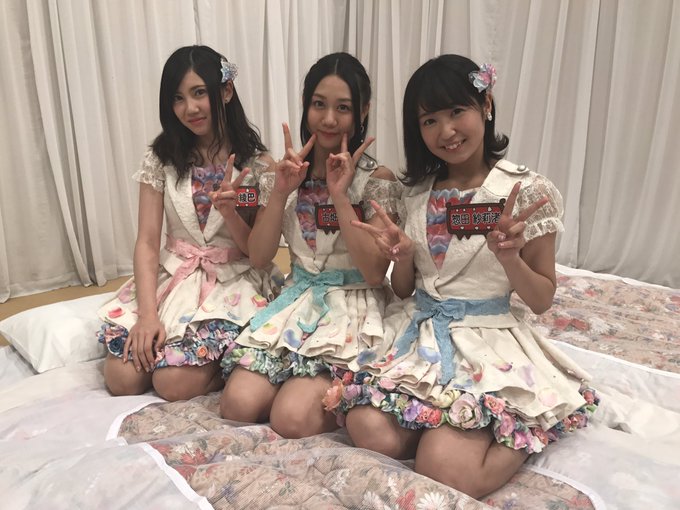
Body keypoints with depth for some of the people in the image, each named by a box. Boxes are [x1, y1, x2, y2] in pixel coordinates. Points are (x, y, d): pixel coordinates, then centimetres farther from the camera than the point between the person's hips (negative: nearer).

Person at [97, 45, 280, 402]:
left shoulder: (255, 162, -6)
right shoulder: (161, 158, 1)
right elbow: (147, 242, -4)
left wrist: (229, 212, -24)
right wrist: (148, 314, -17)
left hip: (234, 280, -3)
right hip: (173, 274, 3)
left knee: (174, 383, -20)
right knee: (122, 378, -12)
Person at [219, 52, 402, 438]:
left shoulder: (377, 179, -7)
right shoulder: (289, 172, 5)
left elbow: (375, 272, -14)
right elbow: (259, 258, 2)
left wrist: (339, 195, -19)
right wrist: (280, 191, -12)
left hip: (354, 305, -3)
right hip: (298, 297, 4)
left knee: (293, 419, -21)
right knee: (238, 405, -15)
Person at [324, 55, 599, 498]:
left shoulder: (528, 192, -7)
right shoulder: (416, 191, 6)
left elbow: (542, 300, -2)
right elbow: (405, 290, 11)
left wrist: (509, 256, -21)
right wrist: (402, 256, -11)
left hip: (488, 339, -3)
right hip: (418, 330, 4)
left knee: (446, 472, -21)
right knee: (370, 432, -22)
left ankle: (524, 433, 7)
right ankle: (452, 429, 5)